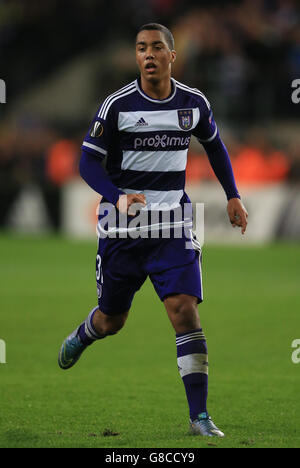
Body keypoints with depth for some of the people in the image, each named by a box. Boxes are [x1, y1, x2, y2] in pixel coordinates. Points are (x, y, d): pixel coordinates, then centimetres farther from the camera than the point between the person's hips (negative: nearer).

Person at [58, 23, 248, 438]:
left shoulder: (194, 103, 2)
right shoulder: (117, 105, -8)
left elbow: (214, 144, 22)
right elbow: (88, 162, -7)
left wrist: (233, 196, 17)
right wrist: (119, 197, -25)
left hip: (172, 225, 1)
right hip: (122, 228, -1)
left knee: (185, 310, -14)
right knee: (112, 319, 11)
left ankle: (199, 416, -13)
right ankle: (81, 337, 50)